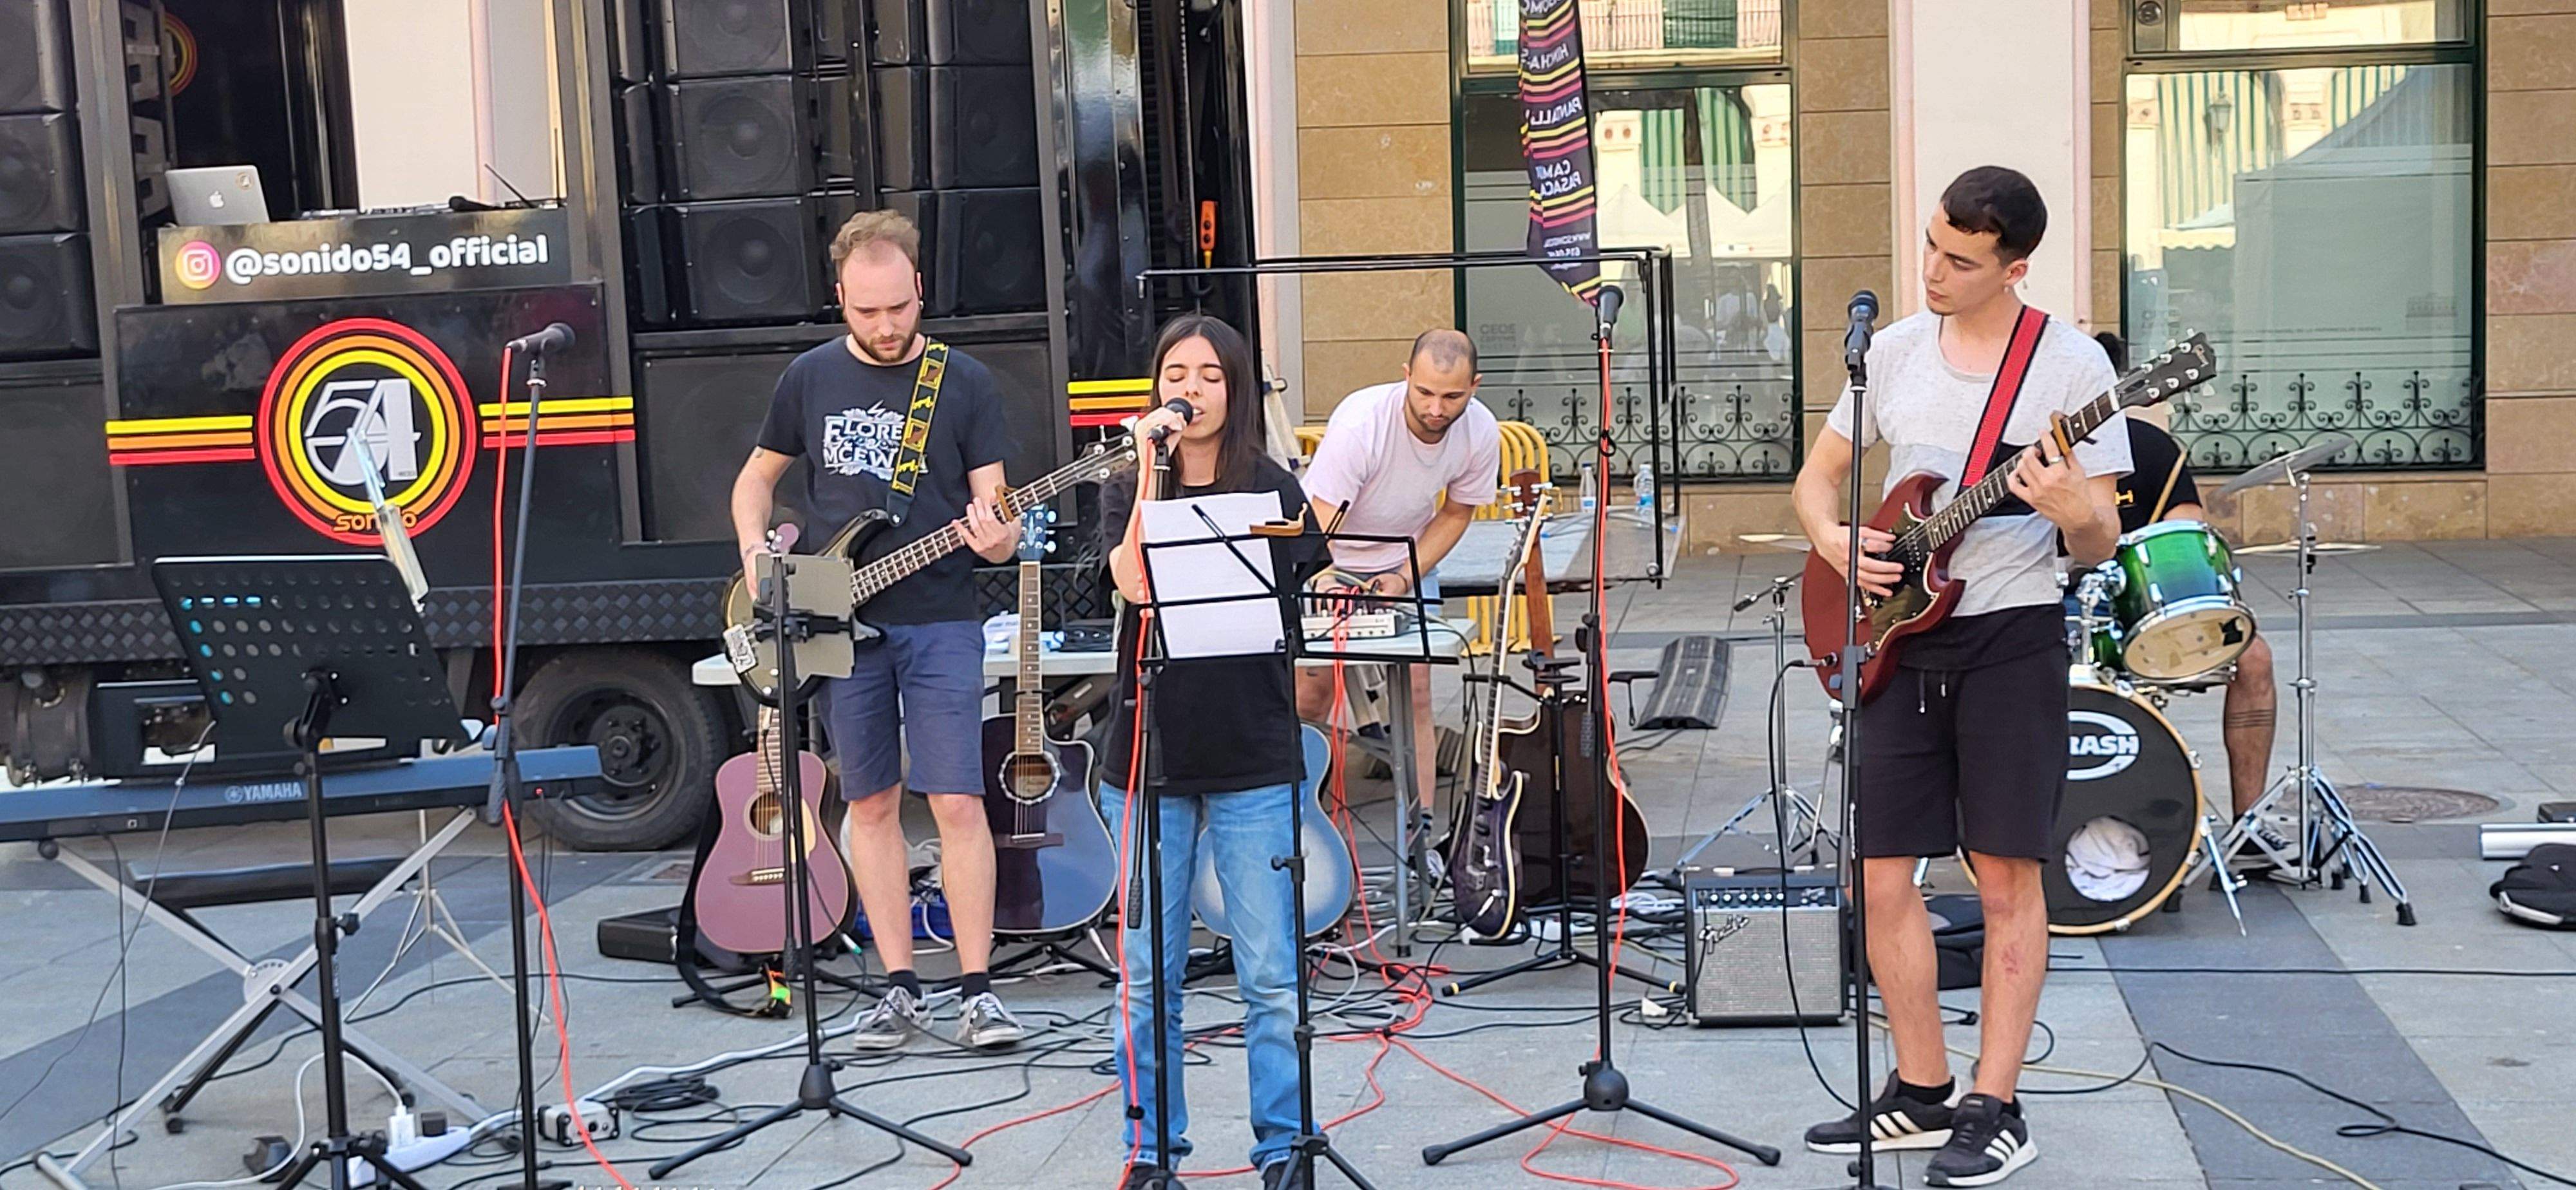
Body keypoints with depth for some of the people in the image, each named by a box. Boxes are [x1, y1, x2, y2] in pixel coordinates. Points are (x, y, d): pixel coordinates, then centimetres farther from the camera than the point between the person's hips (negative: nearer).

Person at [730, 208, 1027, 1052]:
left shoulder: (965, 383, 0)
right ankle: (900, 989, 15)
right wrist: (756, 555, 0)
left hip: (939, 624, -2)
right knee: (872, 803, 7)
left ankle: (977, 991, 1)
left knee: (958, 802, -7)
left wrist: (994, 538, -23)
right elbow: (755, 479, 18)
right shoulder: (810, 379, 6)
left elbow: (996, 514, 1)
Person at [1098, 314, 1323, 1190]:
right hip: (1149, 751, 1)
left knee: (1270, 976, 0)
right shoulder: (1127, 490, 7)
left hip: (1253, 759, -1)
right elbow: (1133, 581, -12)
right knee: (1146, 976, 7)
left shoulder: (1270, 487, 4)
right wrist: (1152, 468, -13)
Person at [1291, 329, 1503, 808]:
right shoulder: (1359, 422, -33)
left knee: (1416, 693, -6)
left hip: (1407, 560, 3)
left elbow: (1456, 514, -2)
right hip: (1328, 562, -3)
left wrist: (1405, 577, -14)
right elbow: (1317, 529, -35)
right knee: (1310, 694, -8)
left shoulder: (1481, 432, -19)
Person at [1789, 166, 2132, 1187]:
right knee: (1882, 872, 4)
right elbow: (1816, 477, 15)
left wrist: (2074, 512, -28)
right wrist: (1836, 541, -6)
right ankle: (1921, 1092, 18)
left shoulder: (2071, 363, -6)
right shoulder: (1893, 350, 7)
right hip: (1898, 638, 5)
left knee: (2006, 873, -2)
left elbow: (2101, 547, -5)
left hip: (2012, 636, -4)